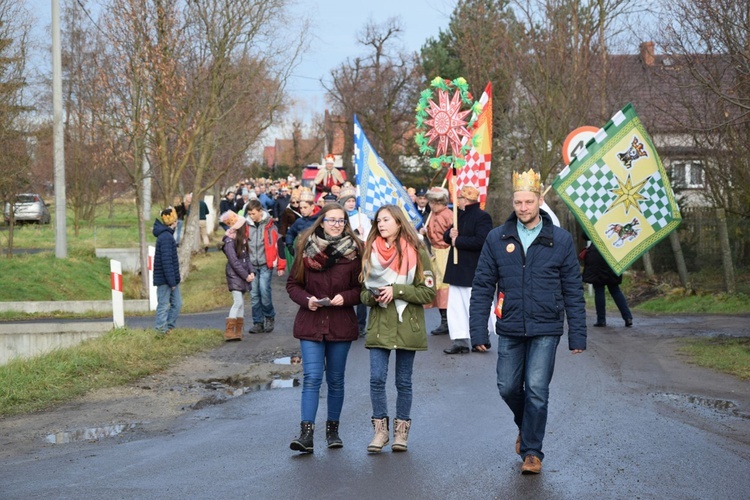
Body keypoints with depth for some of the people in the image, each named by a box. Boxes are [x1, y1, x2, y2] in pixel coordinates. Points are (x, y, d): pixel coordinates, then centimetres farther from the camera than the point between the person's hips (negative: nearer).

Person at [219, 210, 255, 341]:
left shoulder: (242, 239, 12)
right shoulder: (229, 241, -14)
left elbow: (247, 257, 12)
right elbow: (234, 261, -17)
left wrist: (251, 272, -2)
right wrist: (246, 275, -16)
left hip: (243, 275, 8)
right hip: (234, 275, -8)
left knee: (241, 303, 9)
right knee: (238, 302, -16)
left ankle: (238, 331, 13)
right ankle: (229, 331, -17)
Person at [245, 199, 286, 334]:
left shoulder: (269, 226, -4)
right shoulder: (247, 226, 6)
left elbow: (277, 245, -3)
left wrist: (280, 265, -4)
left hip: (266, 264, -4)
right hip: (252, 265, 4)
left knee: (264, 290, -14)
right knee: (254, 294, 3)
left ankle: (269, 317, 8)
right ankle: (258, 323, 10)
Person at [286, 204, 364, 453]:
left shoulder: (354, 250, -1)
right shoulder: (306, 248, 0)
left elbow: (362, 288, 3)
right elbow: (293, 283, 5)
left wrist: (345, 297, -15)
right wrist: (306, 299, -13)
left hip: (341, 324, 1)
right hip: (310, 323, -1)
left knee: (336, 379, 10)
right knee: (311, 377, -9)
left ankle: (333, 430, 22)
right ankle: (306, 433, -12)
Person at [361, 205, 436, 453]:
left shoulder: (416, 253, -4)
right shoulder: (371, 253, 7)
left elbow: (428, 292, -7)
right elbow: (364, 291, 13)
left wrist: (396, 290, -16)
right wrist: (373, 296, -10)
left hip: (407, 326, -2)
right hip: (379, 326, 2)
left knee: (403, 382, 6)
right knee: (377, 379, -5)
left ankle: (401, 430, 17)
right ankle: (380, 429, 6)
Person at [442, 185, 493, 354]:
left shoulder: (482, 217, -12)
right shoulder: (460, 215, 17)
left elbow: (481, 241, -25)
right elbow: (446, 236, 21)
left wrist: (458, 240, -16)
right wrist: (450, 234, -4)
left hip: (473, 272, -9)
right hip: (456, 269, 9)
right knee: (455, 306, 7)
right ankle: (460, 340, 10)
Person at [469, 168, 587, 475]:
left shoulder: (560, 240, -1)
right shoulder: (497, 239, 2)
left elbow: (573, 291, 2)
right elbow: (482, 288, 3)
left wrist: (577, 335, -2)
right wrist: (478, 331, -3)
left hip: (546, 330, -2)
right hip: (510, 330, 2)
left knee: (536, 390, -6)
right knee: (508, 388, 8)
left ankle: (532, 451, 7)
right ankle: (526, 426, 38)